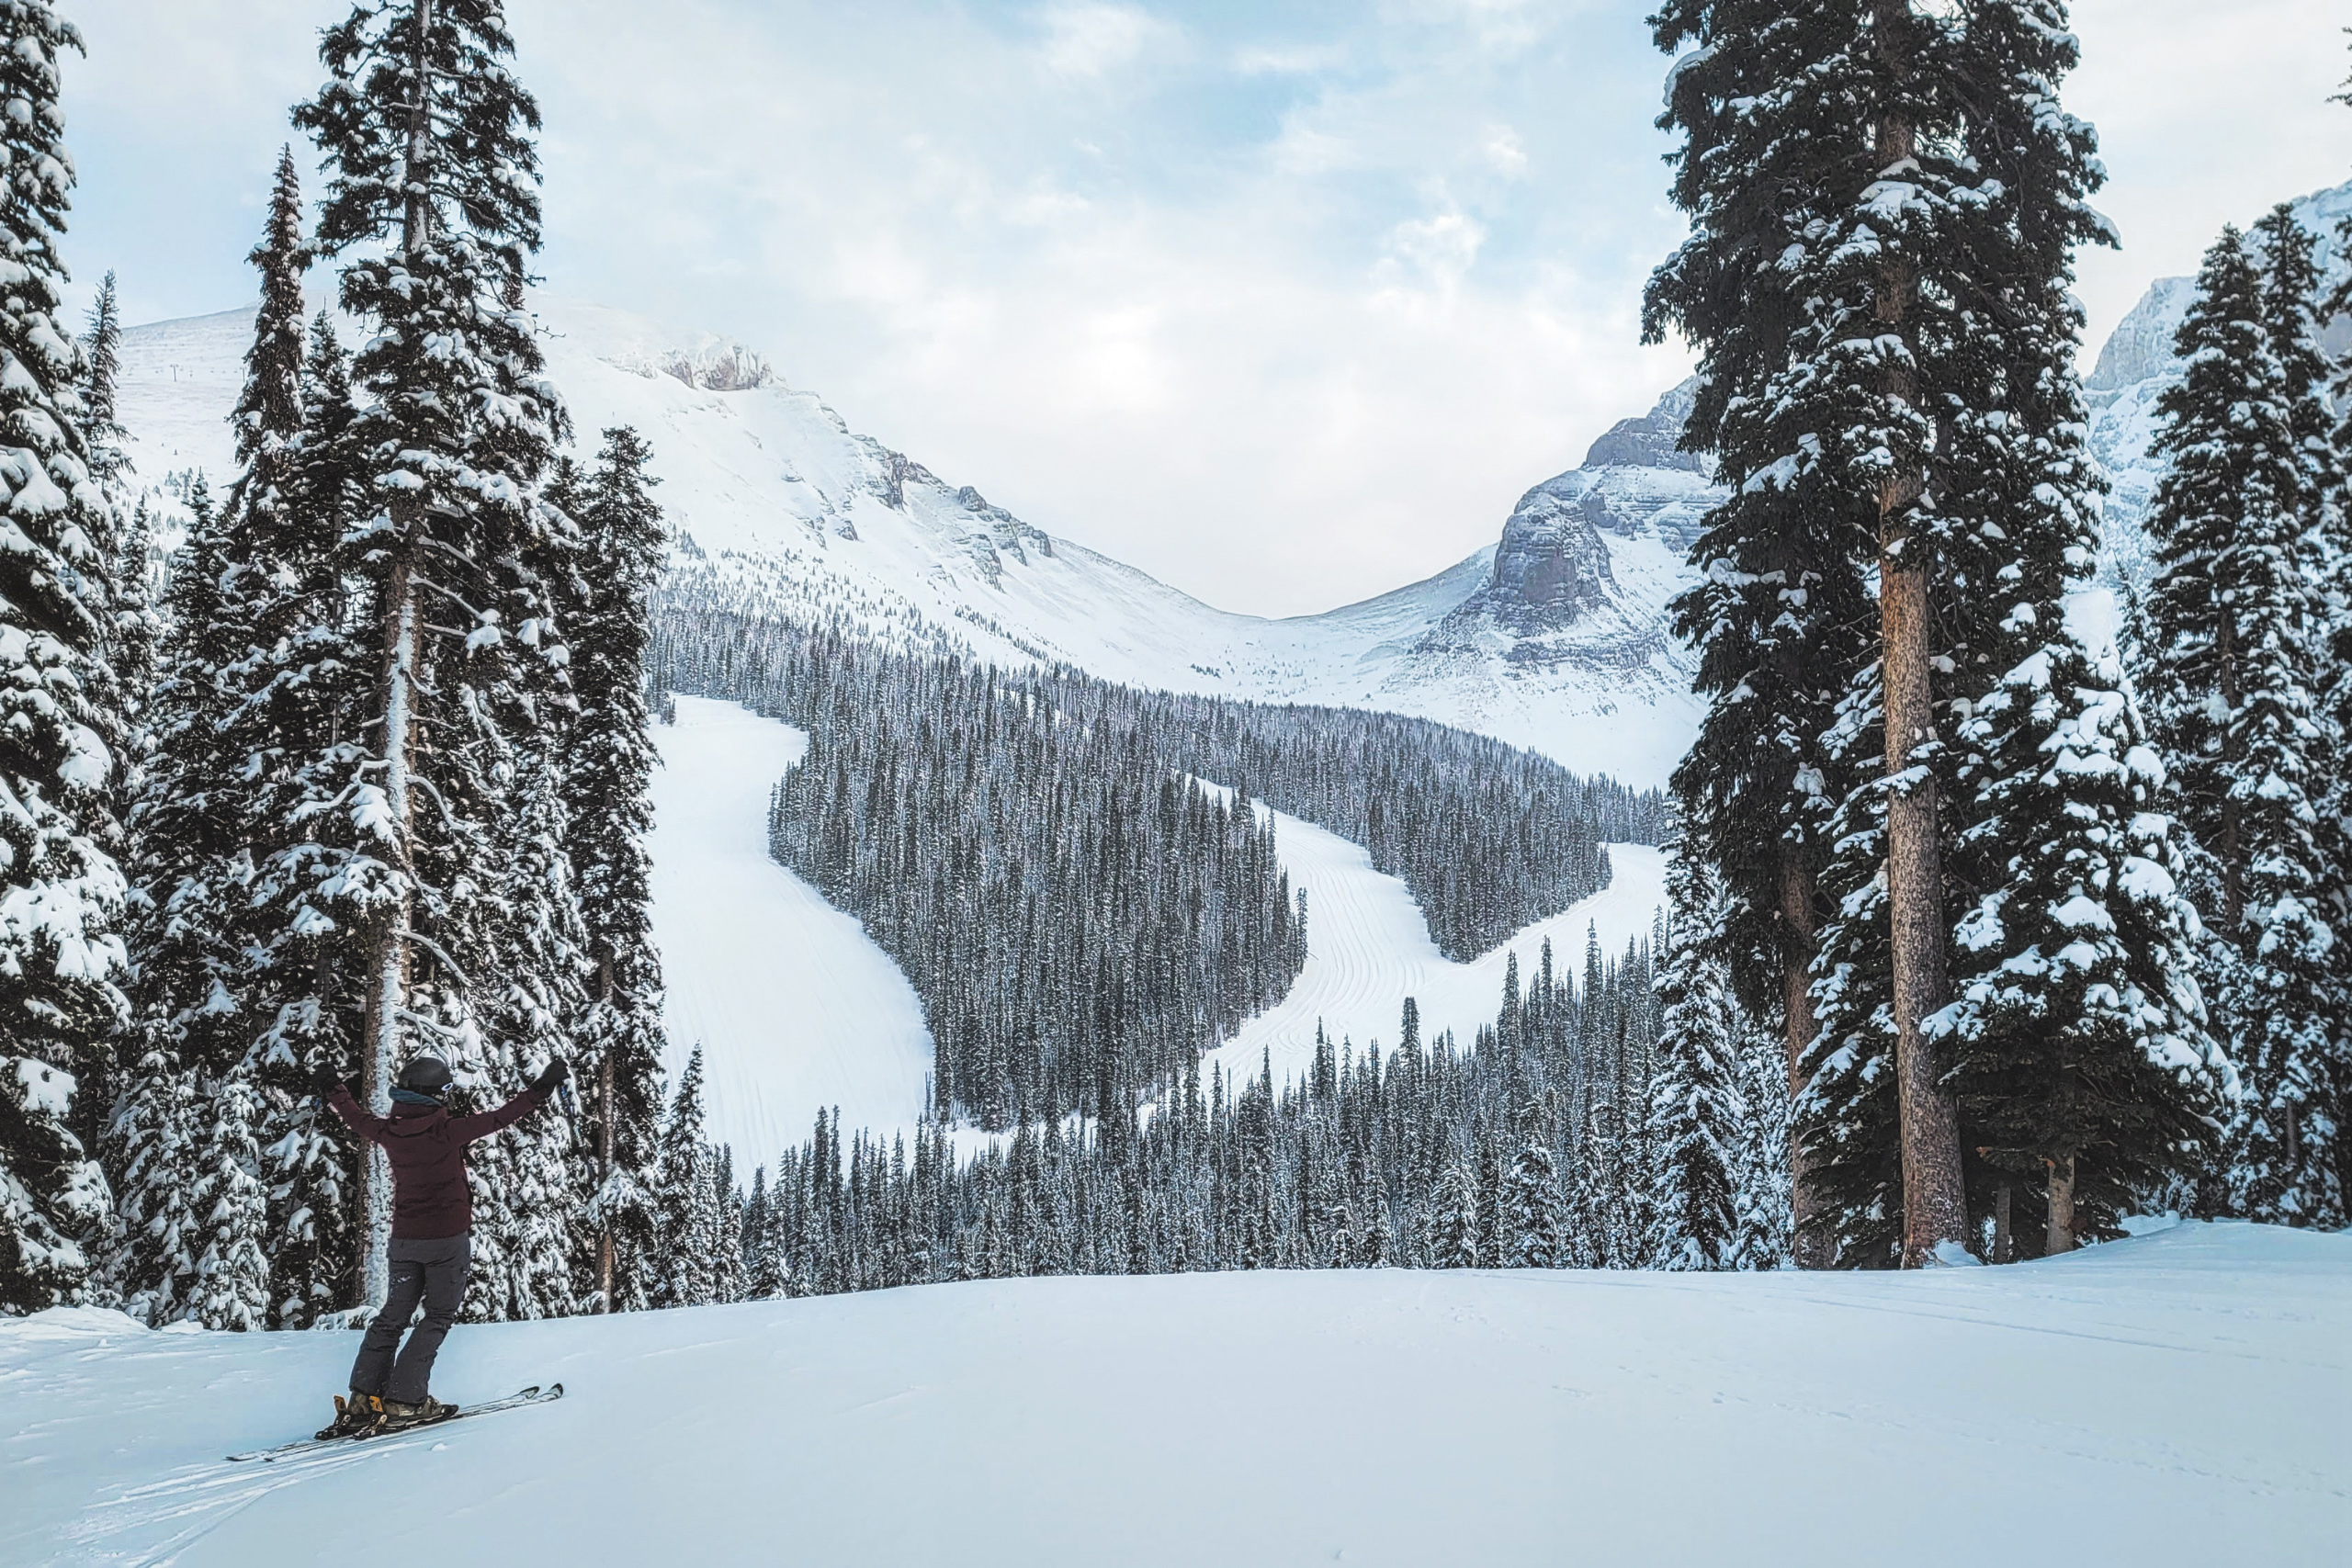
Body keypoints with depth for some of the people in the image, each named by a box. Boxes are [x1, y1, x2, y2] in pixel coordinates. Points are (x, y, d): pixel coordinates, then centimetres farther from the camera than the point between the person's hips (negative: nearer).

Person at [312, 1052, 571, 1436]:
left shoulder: (389, 1131, -1)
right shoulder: (446, 1131, -17)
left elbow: (358, 1119, 19)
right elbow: (499, 1118, -18)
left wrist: (335, 1093, 39)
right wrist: (542, 1088, -13)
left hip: (403, 1238, 6)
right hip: (447, 1238, -5)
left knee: (393, 1314, 16)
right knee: (439, 1316, 4)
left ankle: (363, 1397, 10)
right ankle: (404, 1399, -4)